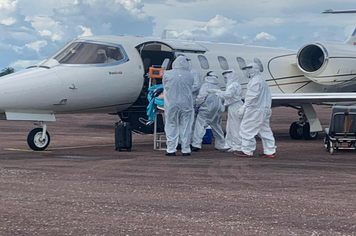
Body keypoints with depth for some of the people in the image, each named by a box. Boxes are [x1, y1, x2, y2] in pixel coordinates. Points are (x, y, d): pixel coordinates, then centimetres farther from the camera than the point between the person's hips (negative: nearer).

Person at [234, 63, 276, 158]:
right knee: (265, 131, 10)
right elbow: (268, 98, 25)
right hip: (265, 110, 11)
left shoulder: (255, 81, -11)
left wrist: (244, 107, -20)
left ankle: (247, 151, -5)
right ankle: (270, 151, 9)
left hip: (255, 110, -10)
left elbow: (252, 96, -20)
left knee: (247, 129, -5)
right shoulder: (263, 81, 23)